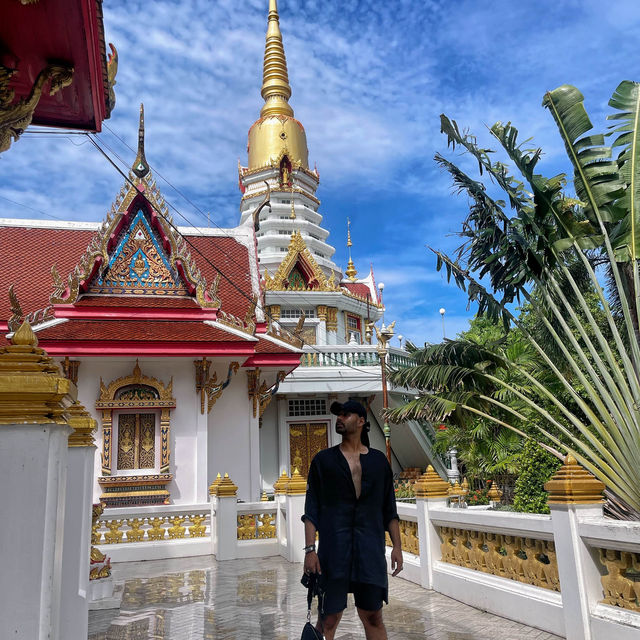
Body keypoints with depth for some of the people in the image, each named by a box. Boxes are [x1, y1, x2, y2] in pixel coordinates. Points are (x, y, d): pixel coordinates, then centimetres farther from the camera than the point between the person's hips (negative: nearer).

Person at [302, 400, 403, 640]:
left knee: (373, 617, 8)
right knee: (328, 618, 1)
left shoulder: (378, 460, 10)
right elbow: (311, 510, 1)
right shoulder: (323, 460, 5)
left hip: (371, 549, 2)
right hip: (333, 549, -1)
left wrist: (397, 545, 6)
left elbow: (389, 508, 13)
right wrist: (310, 549, -7)